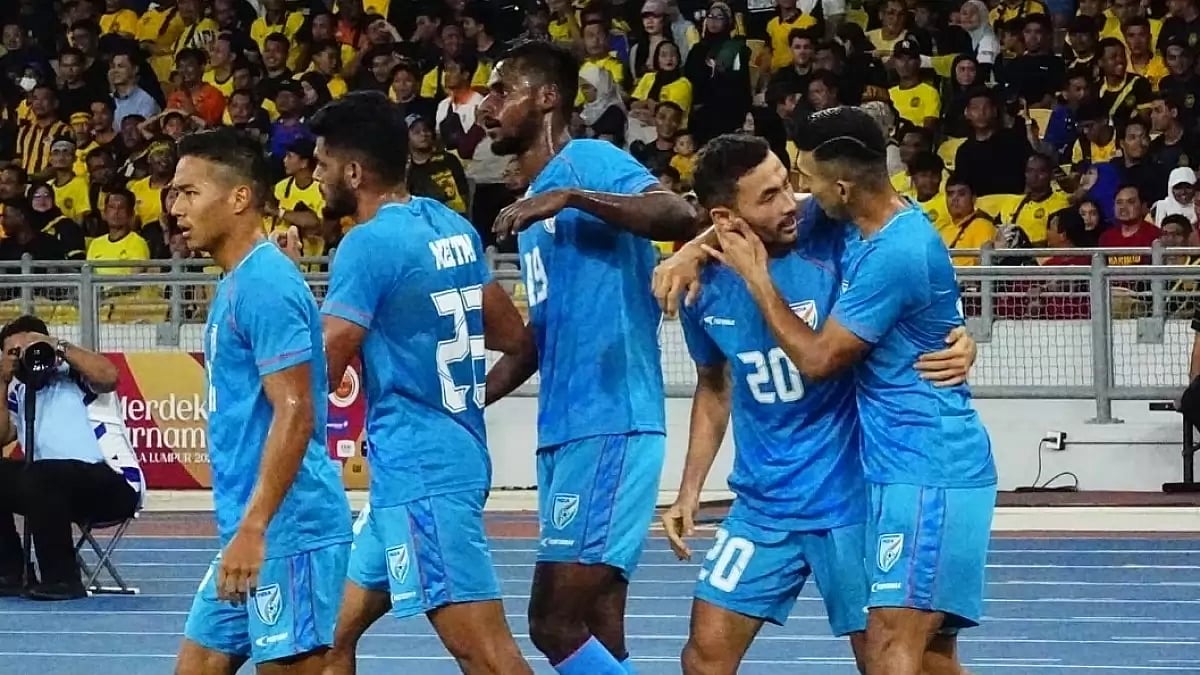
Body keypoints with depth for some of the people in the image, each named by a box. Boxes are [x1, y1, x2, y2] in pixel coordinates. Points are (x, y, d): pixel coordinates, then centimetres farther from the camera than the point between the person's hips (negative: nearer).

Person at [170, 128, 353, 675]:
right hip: (249, 535, 10)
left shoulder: (265, 284, -14)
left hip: (284, 533, -10)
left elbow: (295, 413, -21)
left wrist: (252, 529, -24)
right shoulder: (236, 285, 17)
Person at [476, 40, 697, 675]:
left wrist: (570, 198, -31)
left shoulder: (589, 162, -7)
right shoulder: (535, 204, 21)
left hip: (608, 427, -9)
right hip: (564, 431, 9)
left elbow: (681, 217, -24)